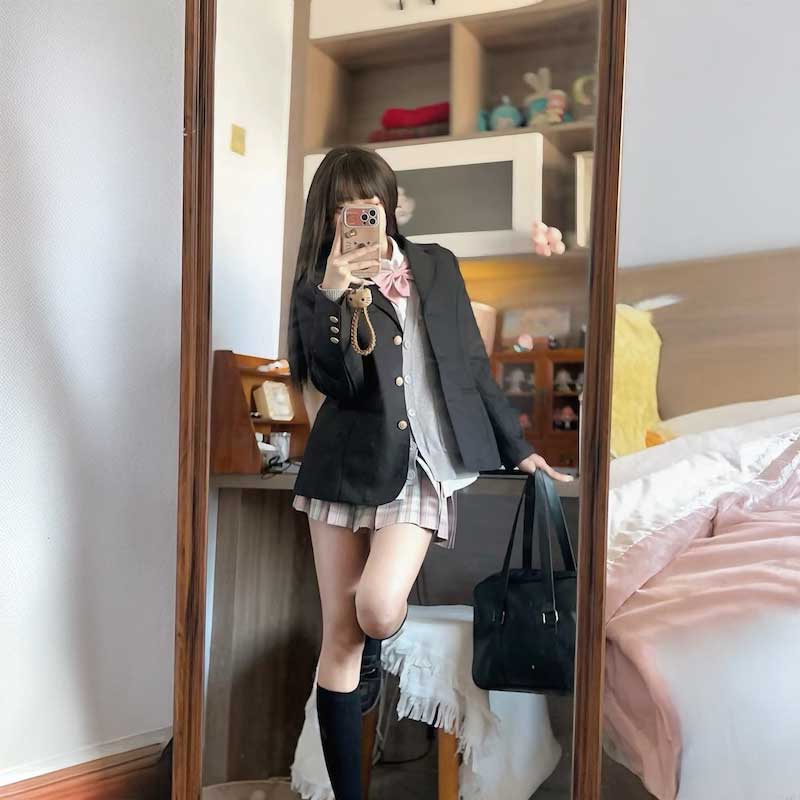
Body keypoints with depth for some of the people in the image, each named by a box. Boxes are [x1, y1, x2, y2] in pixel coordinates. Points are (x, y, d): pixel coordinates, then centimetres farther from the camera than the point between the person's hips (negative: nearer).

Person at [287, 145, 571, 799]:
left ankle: (376, 648, 19)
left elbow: (473, 365, 14)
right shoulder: (319, 285, 4)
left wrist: (517, 446, 15)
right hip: (348, 466, 0)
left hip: (425, 465, 0)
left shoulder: (437, 267, 10)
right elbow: (333, 380, -11)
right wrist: (332, 295, -24)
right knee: (340, 636, 1)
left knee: (377, 609, -20)